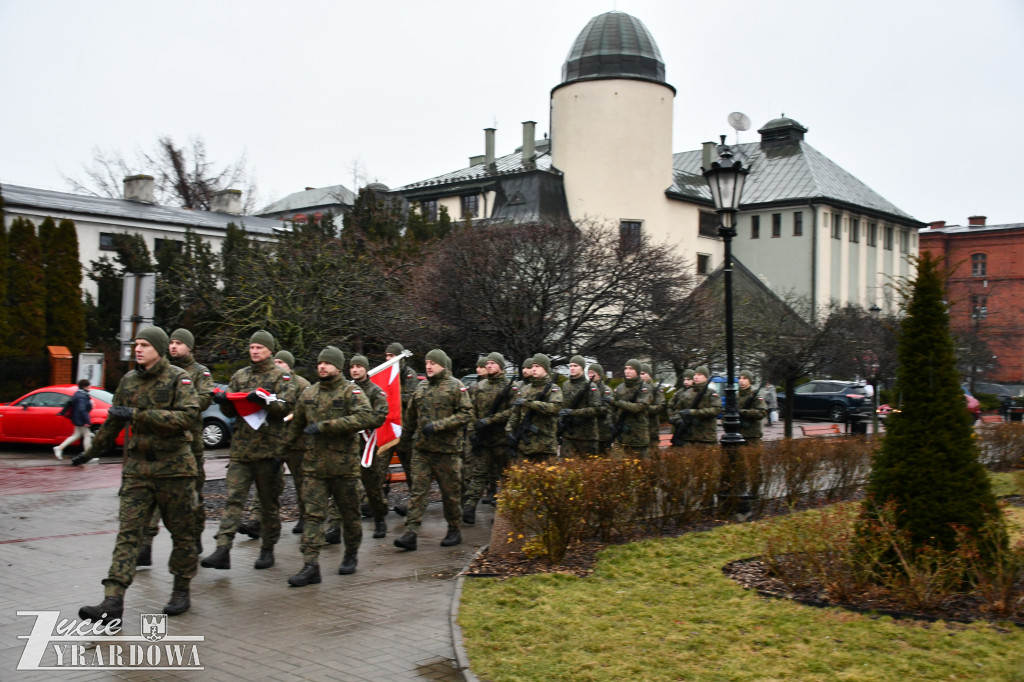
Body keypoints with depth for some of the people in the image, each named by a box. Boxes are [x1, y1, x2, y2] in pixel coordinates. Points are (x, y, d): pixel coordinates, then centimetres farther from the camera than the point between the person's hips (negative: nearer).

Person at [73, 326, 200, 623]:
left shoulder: (178, 378, -6)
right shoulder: (129, 381, 11)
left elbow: (189, 415, -21)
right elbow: (114, 421, 24)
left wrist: (139, 415, -23)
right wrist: (91, 451, 32)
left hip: (174, 468, -4)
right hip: (137, 468, 4)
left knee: (182, 532, 7)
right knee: (128, 532, -4)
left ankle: (181, 590, 22)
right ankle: (113, 602, -8)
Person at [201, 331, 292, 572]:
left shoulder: (280, 376, 2)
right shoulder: (239, 376, 16)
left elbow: (285, 407, -10)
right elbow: (230, 411, 15)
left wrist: (265, 401, -28)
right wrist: (224, 401, -7)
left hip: (268, 449, -3)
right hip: (241, 448, 3)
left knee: (269, 502, 6)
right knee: (233, 499, -5)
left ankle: (267, 550, 18)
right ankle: (223, 550, -9)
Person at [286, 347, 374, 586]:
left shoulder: (351, 392, -6)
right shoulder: (308, 394, 11)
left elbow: (366, 417, -24)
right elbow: (296, 425, 24)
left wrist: (326, 425, -25)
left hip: (344, 464, -3)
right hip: (314, 465, 3)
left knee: (349, 514, 9)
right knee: (313, 514, -5)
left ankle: (351, 555, 29)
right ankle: (310, 566, -6)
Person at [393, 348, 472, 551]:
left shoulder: (456, 386, -4)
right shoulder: (421, 388, 13)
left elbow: (466, 414, -12)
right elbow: (411, 416, 24)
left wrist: (437, 425, -18)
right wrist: (406, 437, 29)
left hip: (447, 450, -4)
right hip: (421, 449, 5)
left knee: (450, 493, 6)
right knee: (418, 491, -2)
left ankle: (455, 531, 21)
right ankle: (410, 533, -4)